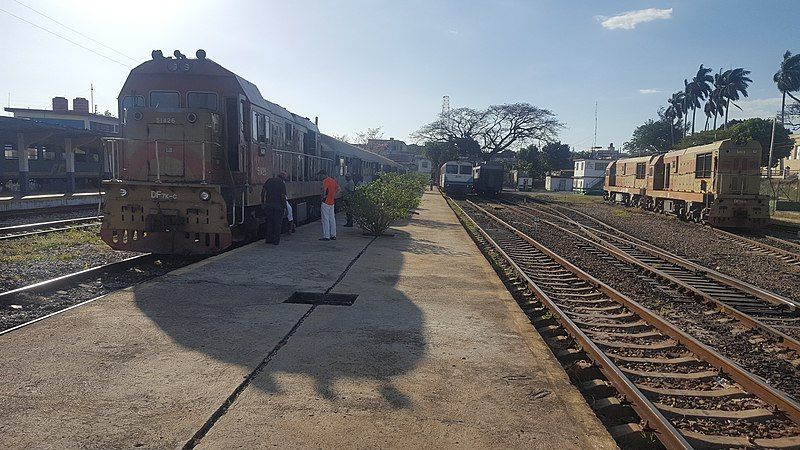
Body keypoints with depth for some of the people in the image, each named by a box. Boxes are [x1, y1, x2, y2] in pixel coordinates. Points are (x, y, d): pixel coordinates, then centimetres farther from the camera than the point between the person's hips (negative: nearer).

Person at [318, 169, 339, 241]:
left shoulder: (325, 181, -14)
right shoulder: (333, 180, 12)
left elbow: (325, 188, -32)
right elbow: (338, 188, 22)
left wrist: (323, 196, -18)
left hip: (326, 202, -8)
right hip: (332, 202, 8)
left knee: (325, 220, -3)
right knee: (332, 219, 12)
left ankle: (326, 236, -1)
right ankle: (333, 235, 16)